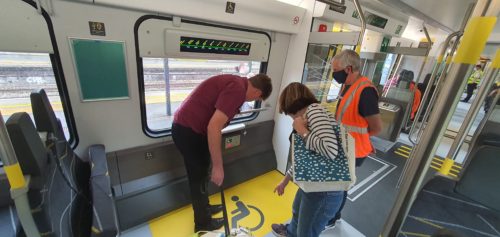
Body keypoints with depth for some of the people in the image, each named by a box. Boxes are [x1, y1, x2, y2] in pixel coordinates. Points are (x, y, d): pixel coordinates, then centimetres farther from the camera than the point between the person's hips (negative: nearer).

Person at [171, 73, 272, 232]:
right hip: (188, 131, -10)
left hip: (189, 127, 10)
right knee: (199, 179, 10)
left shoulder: (237, 83, 10)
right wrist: (218, 166, -21)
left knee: (202, 174, 25)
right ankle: (203, 222, 34)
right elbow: (213, 128, -29)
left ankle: (204, 207, 48)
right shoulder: (238, 89, -21)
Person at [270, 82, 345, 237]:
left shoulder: (314, 110, -21)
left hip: (326, 190, -9)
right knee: (298, 211, 34)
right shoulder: (307, 116, 7)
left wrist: (302, 131, -21)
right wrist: (285, 181, 25)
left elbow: (330, 151, -36)